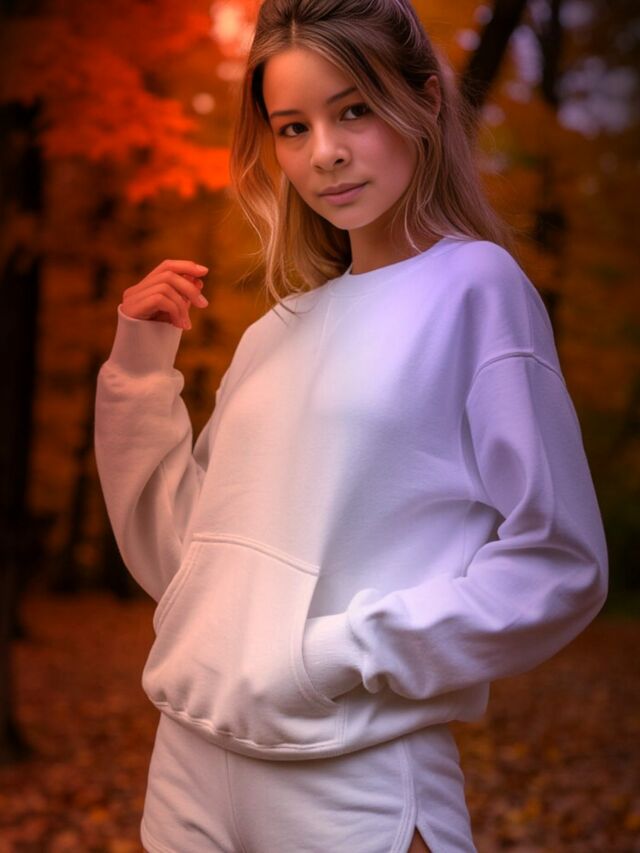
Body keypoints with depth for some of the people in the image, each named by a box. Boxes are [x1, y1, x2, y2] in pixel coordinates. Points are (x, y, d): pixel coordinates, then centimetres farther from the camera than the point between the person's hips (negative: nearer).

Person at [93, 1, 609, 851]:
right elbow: (180, 557, 11)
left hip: (357, 782, -5)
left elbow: (560, 566, -9)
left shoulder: (477, 287, -7)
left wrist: (344, 653, -14)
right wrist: (141, 364, 5)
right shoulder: (278, 330, 11)